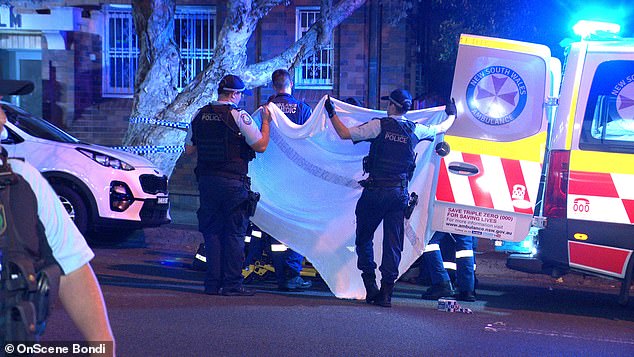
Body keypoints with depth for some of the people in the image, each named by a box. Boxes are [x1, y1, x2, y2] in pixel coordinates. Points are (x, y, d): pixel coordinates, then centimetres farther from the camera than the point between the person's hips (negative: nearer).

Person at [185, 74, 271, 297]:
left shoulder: (200, 115, 7)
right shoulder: (238, 116, -10)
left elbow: (189, 149, 14)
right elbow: (261, 145, -8)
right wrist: (266, 121, 4)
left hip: (206, 180, 5)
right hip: (233, 181, -5)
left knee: (211, 231, 12)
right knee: (234, 232, 3)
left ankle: (212, 283, 14)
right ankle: (232, 284, 3)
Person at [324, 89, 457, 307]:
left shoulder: (379, 125, -5)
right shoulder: (415, 130, 6)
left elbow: (344, 134, -6)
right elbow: (441, 129, 24)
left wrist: (332, 114, 9)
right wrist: (452, 114, 45)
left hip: (375, 191, -3)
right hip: (400, 193, 3)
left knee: (364, 238, 10)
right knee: (393, 243, 6)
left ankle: (371, 287, 5)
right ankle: (386, 292, 4)